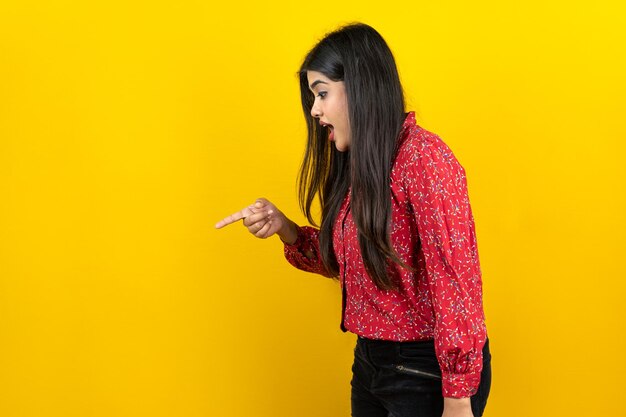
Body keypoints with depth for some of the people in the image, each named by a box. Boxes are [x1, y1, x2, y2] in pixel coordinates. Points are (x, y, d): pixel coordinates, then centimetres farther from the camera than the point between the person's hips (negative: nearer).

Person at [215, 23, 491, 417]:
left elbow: (456, 282, -20)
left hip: (429, 370, -8)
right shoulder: (356, 166, 7)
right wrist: (285, 229, -1)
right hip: (370, 360, 8)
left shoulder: (423, 157, -18)